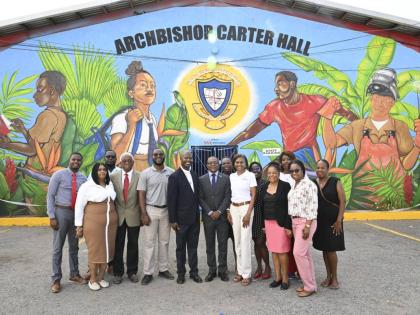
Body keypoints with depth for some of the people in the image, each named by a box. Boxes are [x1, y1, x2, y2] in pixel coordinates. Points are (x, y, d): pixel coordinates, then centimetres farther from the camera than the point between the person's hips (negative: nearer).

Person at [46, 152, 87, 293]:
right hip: (62, 212, -4)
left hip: (77, 213, 4)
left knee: (74, 246, 15)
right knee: (58, 247, 3)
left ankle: (74, 274, 29)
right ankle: (56, 279, 15)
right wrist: (52, 216, -13)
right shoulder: (58, 175, -7)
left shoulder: (83, 178, 4)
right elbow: (50, 196, -7)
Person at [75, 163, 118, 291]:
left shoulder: (110, 185, 9)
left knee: (106, 249, 9)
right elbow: (79, 206, -5)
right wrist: (79, 226, -7)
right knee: (94, 250, 3)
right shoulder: (87, 186, -7)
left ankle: (101, 277, 23)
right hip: (93, 223, -5)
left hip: (110, 223, 5)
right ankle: (93, 279, 18)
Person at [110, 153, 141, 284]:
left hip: (133, 215, -1)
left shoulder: (139, 176, -3)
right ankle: (118, 273, 23)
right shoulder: (113, 177, 2)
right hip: (118, 216, 1)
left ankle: (132, 272, 24)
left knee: (133, 245, 10)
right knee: (118, 245, 9)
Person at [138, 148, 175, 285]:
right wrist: (143, 213, -10)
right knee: (149, 242, 3)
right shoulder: (145, 173, -3)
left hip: (166, 210, 2)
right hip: (151, 210, -2)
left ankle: (163, 269, 24)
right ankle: (148, 273, 11)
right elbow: (141, 194, -4)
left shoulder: (171, 172, 0)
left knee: (164, 241, 12)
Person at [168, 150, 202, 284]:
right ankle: (181, 273, 22)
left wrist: (198, 214, 10)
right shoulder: (174, 176, -9)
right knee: (181, 247, 9)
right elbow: (171, 200, -11)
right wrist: (172, 220, -12)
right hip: (182, 218, -4)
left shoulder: (195, 175, 8)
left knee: (193, 246, 12)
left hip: (195, 218, 5)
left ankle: (194, 271, 23)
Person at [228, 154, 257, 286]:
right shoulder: (231, 176, 9)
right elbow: (229, 195, 13)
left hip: (246, 208, -4)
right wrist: (228, 211, 6)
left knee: (245, 241, -5)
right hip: (233, 209, 5)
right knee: (237, 241, 8)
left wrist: (248, 214, -13)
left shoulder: (250, 175, -4)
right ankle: (240, 271, 18)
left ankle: (246, 274, 4)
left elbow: (253, 196, -6)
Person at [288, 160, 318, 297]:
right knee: (305, 253, 12)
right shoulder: (294, 186, 12)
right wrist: (291, 224, 14)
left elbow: (312, 207, -17)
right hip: (295, 222, 8)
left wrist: (307, 226, -21)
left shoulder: (309, 184, -13)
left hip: (305, 222, -8)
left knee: (298, 253, -9)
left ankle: (309, 286, 4)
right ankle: (309, 284, 21)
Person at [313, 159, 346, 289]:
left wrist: (339, 220, -14)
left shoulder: (335, 182, -7)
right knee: (324, 249, 11)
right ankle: (328, 276, 23)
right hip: (319, 221, 4)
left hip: (332, 221, -3)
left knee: (331, 250, -1)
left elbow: (342, 201, -9)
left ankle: (334, 278, 15)